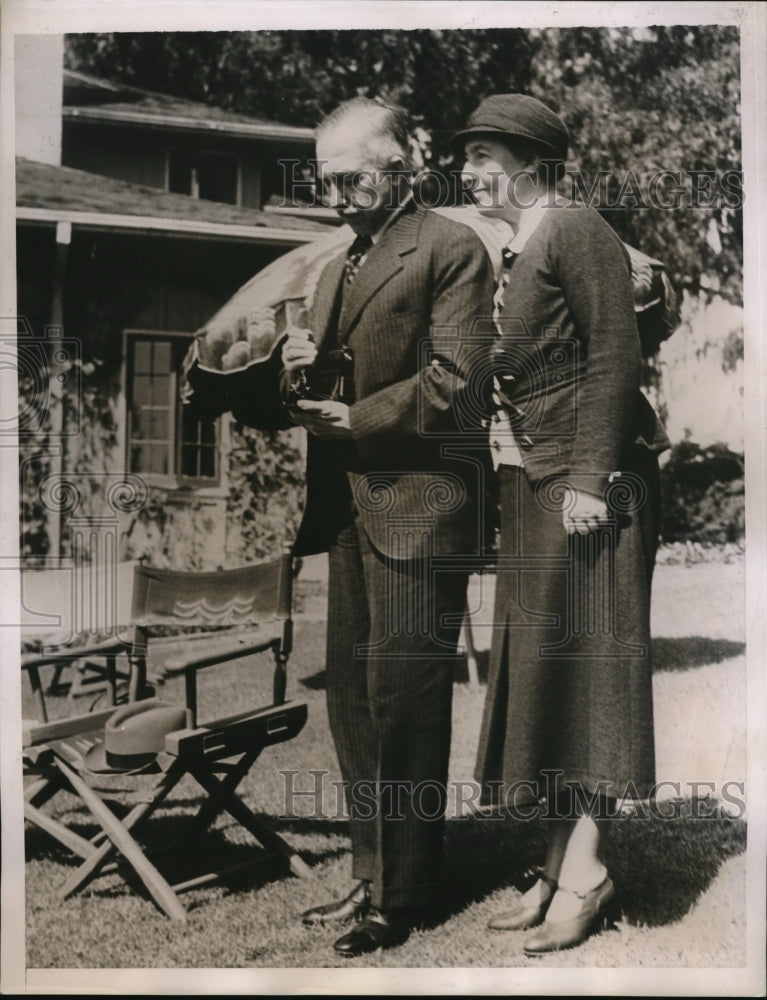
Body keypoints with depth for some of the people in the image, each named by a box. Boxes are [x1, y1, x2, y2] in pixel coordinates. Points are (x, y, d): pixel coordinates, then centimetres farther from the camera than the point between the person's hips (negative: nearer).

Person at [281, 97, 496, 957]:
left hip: (416, 506, -8)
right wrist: (299, 370, 2)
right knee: (352, 701, 10)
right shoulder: (336, 271, 22)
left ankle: (402, 899, 8)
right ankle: (369, 877, 21)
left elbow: (451, 383, -12)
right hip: (348, 508, 8)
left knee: (401, 704, -4)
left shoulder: (450, 249, -3)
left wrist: (354, 420, -10)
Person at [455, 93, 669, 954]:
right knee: (537, 665, 7)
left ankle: (586, 867, -1)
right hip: (530, 482, 9)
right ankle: (558, 866, 13)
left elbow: (614, 357, -16)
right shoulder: (513, 253, 18)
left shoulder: (575, 231, -8)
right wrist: (510, 478, 14)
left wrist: (588, 479, -22)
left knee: (582, 656, -7)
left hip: (587, 481, -9)